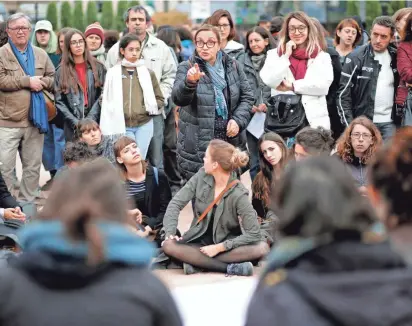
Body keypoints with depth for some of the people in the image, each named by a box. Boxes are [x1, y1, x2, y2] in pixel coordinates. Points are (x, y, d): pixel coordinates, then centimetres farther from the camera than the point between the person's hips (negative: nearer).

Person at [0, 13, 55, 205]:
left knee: (33, 167, 12)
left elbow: (54, 79, 11)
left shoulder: (40, 55, 13)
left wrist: (42, 82, -11)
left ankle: (27, 204, 22)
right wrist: (28, 81, -15)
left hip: (35, 120, 5)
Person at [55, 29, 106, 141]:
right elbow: (59, 101, 3)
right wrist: (76, 123, -8)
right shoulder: (62, 71, 9)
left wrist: (90, 120, -10)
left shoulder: (97, 67, 10)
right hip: (72, 128, 0)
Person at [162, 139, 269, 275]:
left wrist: (219, 247, -23)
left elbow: (254, 233, -20)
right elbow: (176, 203, -4)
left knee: (262, 248, -30)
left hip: (226, 244, -3)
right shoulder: (202, 176, -6)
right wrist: (170, 232, -21)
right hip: (199, 241, 3)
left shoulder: (238, 194, -16)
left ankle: (197, 262, -29)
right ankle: (229, 267, -29)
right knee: (169, 246, -29)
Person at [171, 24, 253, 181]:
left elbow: (247, 96, 12)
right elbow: (178, 98, -22)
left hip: (230, 140, 4)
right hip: (197, 145, -3)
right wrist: (190, 82, -44)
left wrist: (238, 120, -5)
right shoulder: (187, 68, -5)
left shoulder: (233, 67, 7)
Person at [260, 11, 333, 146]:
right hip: (283, 119, 0)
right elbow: (269, 80, -5)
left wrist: (292, 86, -7)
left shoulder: (322, 56, 9)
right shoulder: (275, 54, 11)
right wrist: (286, 56, -5)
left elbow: (324, 85, -6)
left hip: (313, 120, 0)